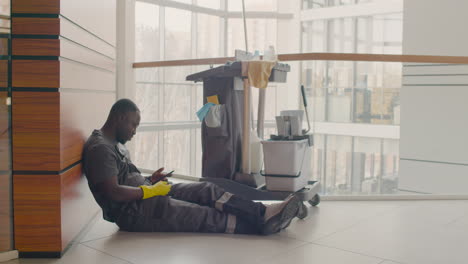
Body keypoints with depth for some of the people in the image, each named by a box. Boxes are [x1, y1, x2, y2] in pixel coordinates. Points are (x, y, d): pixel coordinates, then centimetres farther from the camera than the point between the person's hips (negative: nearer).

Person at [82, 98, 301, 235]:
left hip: (148, 195, 9)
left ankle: (263, 213, -16)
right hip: (134, 212, -9)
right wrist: (149, 190, -13)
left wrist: (150, 180, 8)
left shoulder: (116, 144, 18)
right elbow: (113, 193, -24)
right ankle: (261, 224, -14)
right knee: (206, 216, -17)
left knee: (207, 190, -8)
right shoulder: (100, 148, -15)